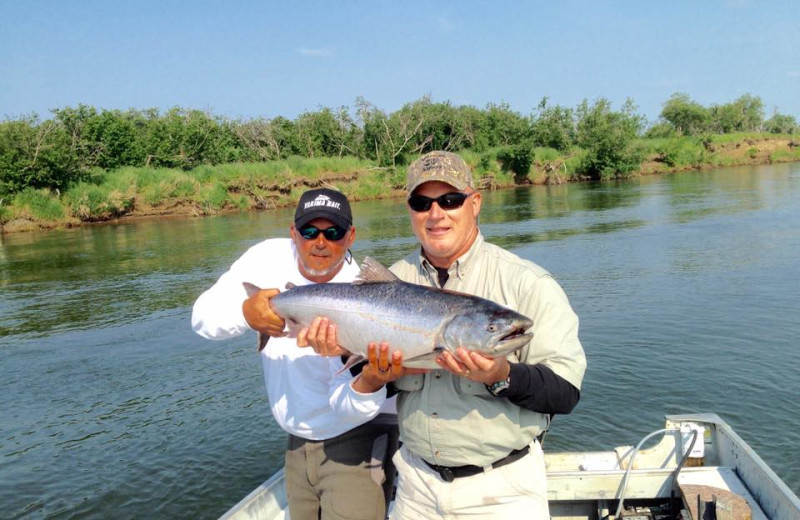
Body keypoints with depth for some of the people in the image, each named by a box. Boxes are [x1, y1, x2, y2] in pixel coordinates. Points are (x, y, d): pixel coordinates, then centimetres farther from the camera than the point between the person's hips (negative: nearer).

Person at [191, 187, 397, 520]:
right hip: (298, 442, 5)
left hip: (357, 441, -5)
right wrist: (246, 312, -32)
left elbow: (351, 408, -25)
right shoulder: (269, 258, -9)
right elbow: (202, 316, -12)